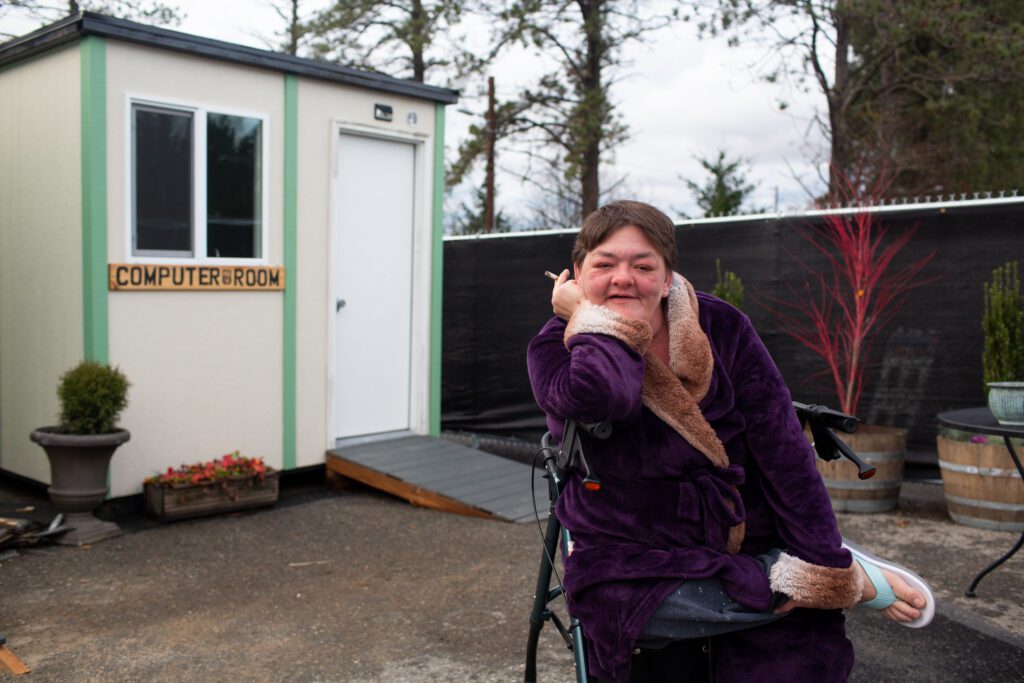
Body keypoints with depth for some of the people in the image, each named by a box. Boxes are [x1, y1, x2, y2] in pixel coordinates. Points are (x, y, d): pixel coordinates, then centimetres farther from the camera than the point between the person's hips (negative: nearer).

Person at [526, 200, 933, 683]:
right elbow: (599, 394, -35)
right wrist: (588, 313, -19)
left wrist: (828, 568, -11)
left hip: (748, 546, 0)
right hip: (633, 563, 0)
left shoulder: (722, 328, -4)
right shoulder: (556, 348, -9)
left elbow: (783, 449, -7)